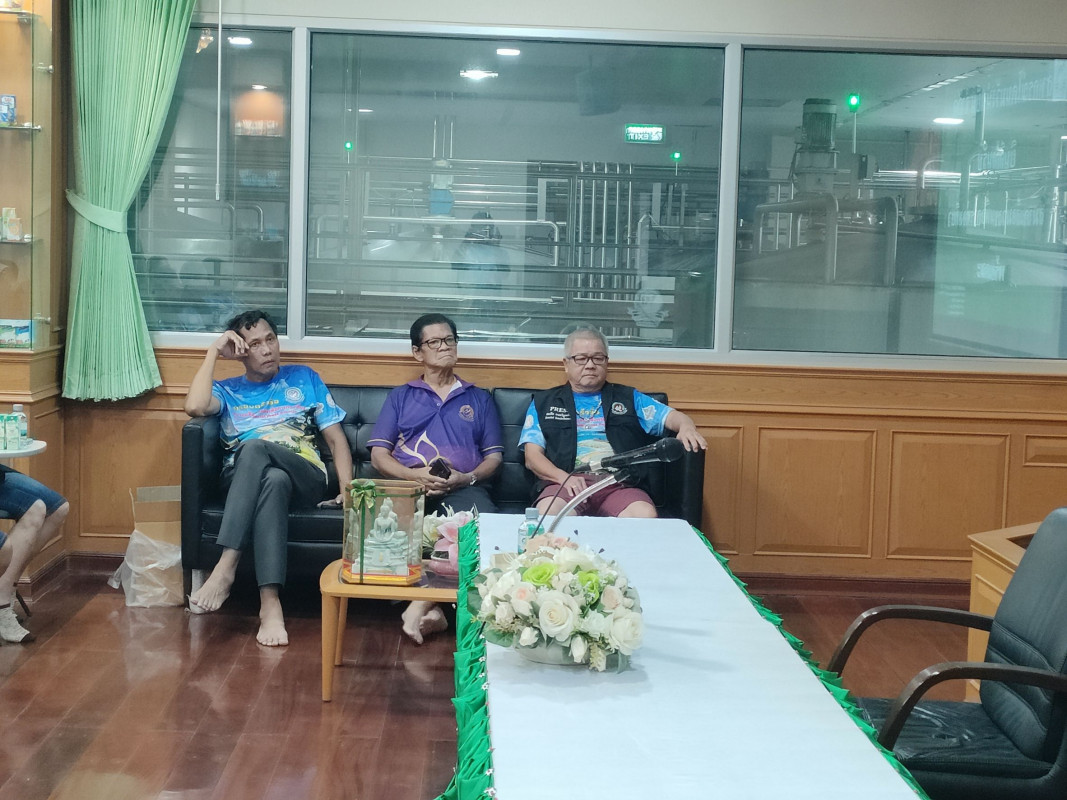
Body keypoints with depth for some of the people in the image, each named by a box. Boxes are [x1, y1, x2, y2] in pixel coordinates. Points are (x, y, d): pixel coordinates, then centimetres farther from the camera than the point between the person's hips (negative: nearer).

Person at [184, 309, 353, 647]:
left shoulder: (304, 378, 23)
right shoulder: (228, 390, 22)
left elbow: (336, 440, 17)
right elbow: (194, 406, -4)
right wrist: (214, 352, 5)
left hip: (305, 477, 0)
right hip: (241, 481, 1)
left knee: (255, 447, -35)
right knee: (273, 480, -39)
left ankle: (225, 569, -40)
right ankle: (270, 602, -46)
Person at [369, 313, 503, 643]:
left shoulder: (479, 399, 27)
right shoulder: (400, 397, 25)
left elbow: (494, 456, 18)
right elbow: (378, 455, 13)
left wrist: (468, 478, -5)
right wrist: (415, 474, -7)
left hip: (463, 487, 0)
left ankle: (422, 603, -35)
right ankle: (430, 608, -34)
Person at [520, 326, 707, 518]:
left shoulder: (628, 398, 26)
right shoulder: (543, 402, 22)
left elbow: (671, 416, 15)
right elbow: (532, 457, 12)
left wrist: (686, 426, -12)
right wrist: (564, 477, -9)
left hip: (619, 483, 1)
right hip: (567, 482, -1)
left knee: (646, 516, -34)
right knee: (548, 515, -38)